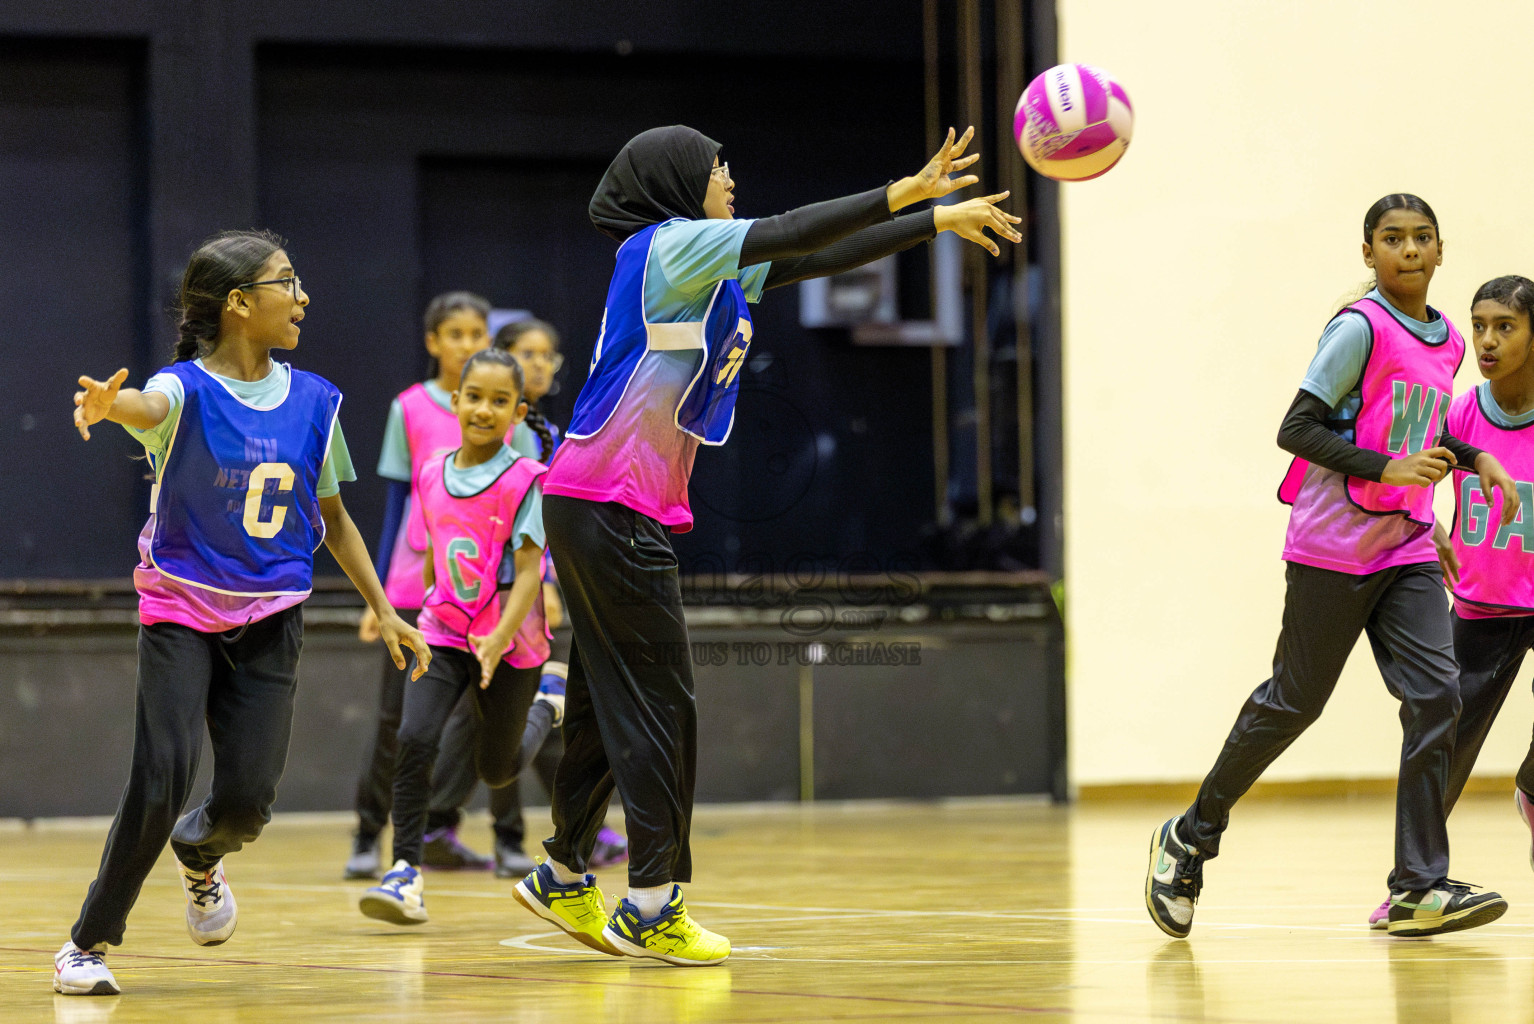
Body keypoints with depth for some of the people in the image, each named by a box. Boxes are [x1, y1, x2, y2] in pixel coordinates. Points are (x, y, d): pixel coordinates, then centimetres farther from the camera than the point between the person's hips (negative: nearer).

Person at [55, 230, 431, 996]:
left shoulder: (314, 401, 3)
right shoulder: (188, 390, -11)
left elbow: (331, 517, 15)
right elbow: (146, 406, -37)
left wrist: (383, 610, 14)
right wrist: (105, 404, -61)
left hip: (270, 618, 4)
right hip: (181, 610, -4)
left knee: (248, 796, -5)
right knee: (161, 780, -16)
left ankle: (199, 854, 33)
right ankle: (89, 943, -1)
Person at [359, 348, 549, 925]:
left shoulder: (525, 481, -13)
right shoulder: (432, 475, 2)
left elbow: (529, 571, -17)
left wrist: (499, 638, -30)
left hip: (509, 643, -3)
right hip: (442, 634, 3)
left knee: (497, 770, 10)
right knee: (414, 739, -19)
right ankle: (407, 873, -16)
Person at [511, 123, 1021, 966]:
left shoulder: (716, 270, 16)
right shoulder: (667, 247, -9)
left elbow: (816, 260, 18)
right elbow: (789, 236, -16)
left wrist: (933, 217, 17)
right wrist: (902, 196, -14)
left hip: (626, 511, 9)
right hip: (608, 506, -9)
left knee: (616, 701, 15)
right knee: (659, 705, -7)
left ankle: (563, 878, 25)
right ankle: (652, 908, -6)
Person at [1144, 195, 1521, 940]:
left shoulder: (1446, 343, 12)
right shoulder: (1360, 328, -11)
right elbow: (1296, 429, -15)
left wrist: (1475, 459, 13)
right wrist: (1388, 468, -23)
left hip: (1406, 549, 6)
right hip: (1332, 548, -6)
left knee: (1436, 697, -8)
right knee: (1294, 701, 0)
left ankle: (1419, 888, -10)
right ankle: (1190, 837, 20)